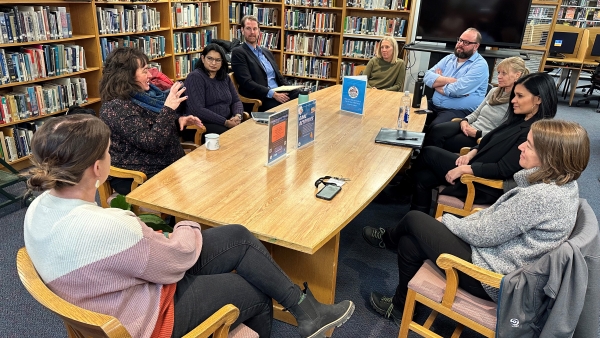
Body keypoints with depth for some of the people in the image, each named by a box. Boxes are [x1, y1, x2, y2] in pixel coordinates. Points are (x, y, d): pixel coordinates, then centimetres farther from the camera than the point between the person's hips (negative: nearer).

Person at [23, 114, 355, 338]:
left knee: (239, 237, 6)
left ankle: (304, 309, 19)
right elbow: (176, 259, -21)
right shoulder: (105, 228, -36)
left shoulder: (41, 206, -7)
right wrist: (188, 228, -2)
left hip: (132, 282, 8)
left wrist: (149, 236, -3)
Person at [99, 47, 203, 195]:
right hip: (142, 179, -8)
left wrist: (179, 121, 1)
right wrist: (168, 109, -29)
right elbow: (151, 142, -27)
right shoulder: (116, 107, -20)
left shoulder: (142, 94, 5)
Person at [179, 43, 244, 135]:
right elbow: (197, 110, -18)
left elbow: (236, 101, 14)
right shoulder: (195, 77, -7)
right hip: (203, 125, -6)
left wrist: (238, 116, -10)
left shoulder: (225, 77, 14)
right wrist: (225, 122, -20)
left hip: (228, 122, 7)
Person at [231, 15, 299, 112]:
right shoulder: (238, 53, 0)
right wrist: (273, 94, -18)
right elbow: (247, 82, -11)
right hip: (260, 99, -7)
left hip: (279, 93, 7)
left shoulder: (267, 52, 23)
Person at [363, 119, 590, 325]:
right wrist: (456, 224, 3)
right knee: (409, 244, 11)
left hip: (490, 277, -9)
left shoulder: (540, 197, -30)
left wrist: (446, 220, -5)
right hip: (498, 251, 9)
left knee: (414, 220, -1)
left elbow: (483, 235, -22)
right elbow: (497, 215, 8)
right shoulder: (563, 183, 0)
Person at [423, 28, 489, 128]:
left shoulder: (480, 65, -6)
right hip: (434, 105, 6)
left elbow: (458, 90, -18)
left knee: (435, 127, -34)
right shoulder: (449, 58, 14)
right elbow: (427, 77, 1)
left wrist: (436, 82, -3)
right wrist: (449, 80, -13)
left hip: (459, 111, -6)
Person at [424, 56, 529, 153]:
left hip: (483, 138, -7)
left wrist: (477, 133, -18)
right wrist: (465, 120, -3)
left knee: (440, 142, -22)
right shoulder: (494, 91, 15)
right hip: (470, 126, 7)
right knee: (437, 130, -22)